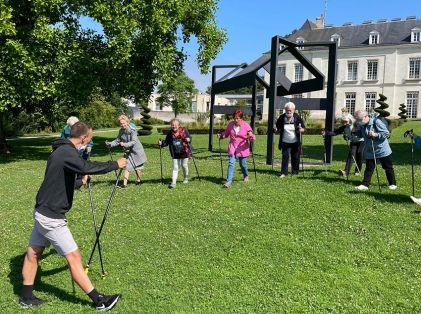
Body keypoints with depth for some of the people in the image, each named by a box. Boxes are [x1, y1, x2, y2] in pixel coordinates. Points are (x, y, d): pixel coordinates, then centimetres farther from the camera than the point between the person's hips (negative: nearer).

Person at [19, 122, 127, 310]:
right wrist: (115, 164, -26)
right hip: (51, 217, -10)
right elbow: (87, 167, -38)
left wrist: (81, 182, 32)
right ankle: (99, 301, 4)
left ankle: (26, 297, 33)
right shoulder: (66, 152, -20)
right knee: (73, 257, -4)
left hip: (43, 212, 10)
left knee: (33, 253, 18)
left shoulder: (60, 151, 11)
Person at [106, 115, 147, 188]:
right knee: (127, 166, -1)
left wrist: (125, 144, -41)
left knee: (137, 167, 7)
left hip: (137, 150, -5)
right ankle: (124, 183, -2)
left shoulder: (132, 130, -21)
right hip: (128, 151, 5)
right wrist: (110, 144, -15)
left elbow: (134, 141, -28)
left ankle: (138, 180, 28)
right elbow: (117, 141, 2)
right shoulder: (121, 131, -3)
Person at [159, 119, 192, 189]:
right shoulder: (170, 133, 2)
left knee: (184, 165, 11)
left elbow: (189, 138, -6)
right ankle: (173, 182, -1)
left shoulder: (184, 131, -7)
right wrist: (162, 143, -12)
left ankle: (186, 178, 36)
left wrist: (188, 140, -29)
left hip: (184, 152, -2)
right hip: (175, 154, 2)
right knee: (175, 167, 0)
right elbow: (166, 142, 7)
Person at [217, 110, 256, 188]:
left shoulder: (246, 125, -7)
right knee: (231, 164, -10)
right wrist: (221, 135, -4)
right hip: (232, 148, 2)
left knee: (243, 164, 10)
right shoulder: (230, 124, 2)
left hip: (242, 148, -2)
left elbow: (252, 137, -6)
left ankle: (246, 176, 41)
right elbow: (226, 133, 17)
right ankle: (228, 181, -10)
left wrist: (251, 136, -29)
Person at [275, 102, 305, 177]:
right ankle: (284, 172, 1)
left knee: (295, 158, 6)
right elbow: (277, 127, 12)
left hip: (295, 143, 0)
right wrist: (278, 130, -10)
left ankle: (295, 172, 19)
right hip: (285, 142, 0)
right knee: (285, 156, -5)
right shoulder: (281, 118, -2)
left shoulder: (297, 118, -5)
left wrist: (301, 130, -23)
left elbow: (303, 128, -1)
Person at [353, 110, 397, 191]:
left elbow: (386, 133, -17)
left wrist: (376, 134, -30)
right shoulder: (361, 125, 0)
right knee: (369, 168, 4)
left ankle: (392, 184, 22)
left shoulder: (376, 122, -18)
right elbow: (360, 134, 15)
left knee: (388, 168, 9)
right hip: (369, 151, 5)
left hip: (382, 150, -4)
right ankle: (365, 184, 5)